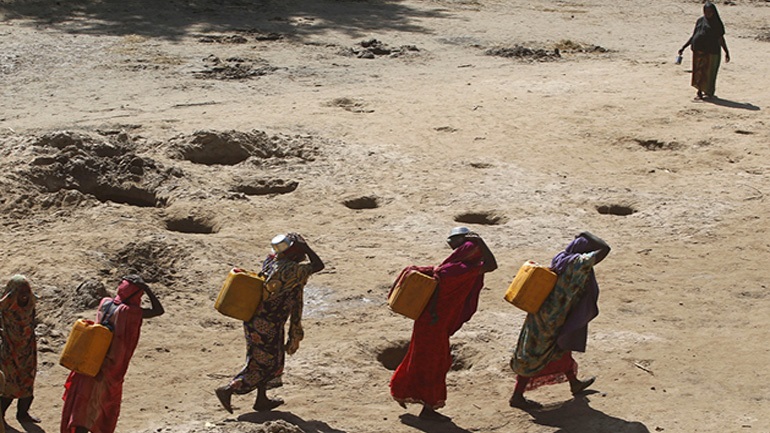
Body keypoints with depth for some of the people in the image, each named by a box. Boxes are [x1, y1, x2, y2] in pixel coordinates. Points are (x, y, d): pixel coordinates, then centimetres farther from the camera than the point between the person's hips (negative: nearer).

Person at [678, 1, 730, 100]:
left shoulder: (717, 23, 0)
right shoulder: (700, 21, 11)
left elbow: (721, 39, 0)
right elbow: (693, 36, 16)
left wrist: (726, 52, -5)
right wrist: (684, 47, 13)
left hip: (711, 51, -4)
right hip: (698, 51, 4)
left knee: (709, 72, 2)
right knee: (698, 71, 5)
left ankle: (709, 92, 15)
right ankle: (700, 92, 14)